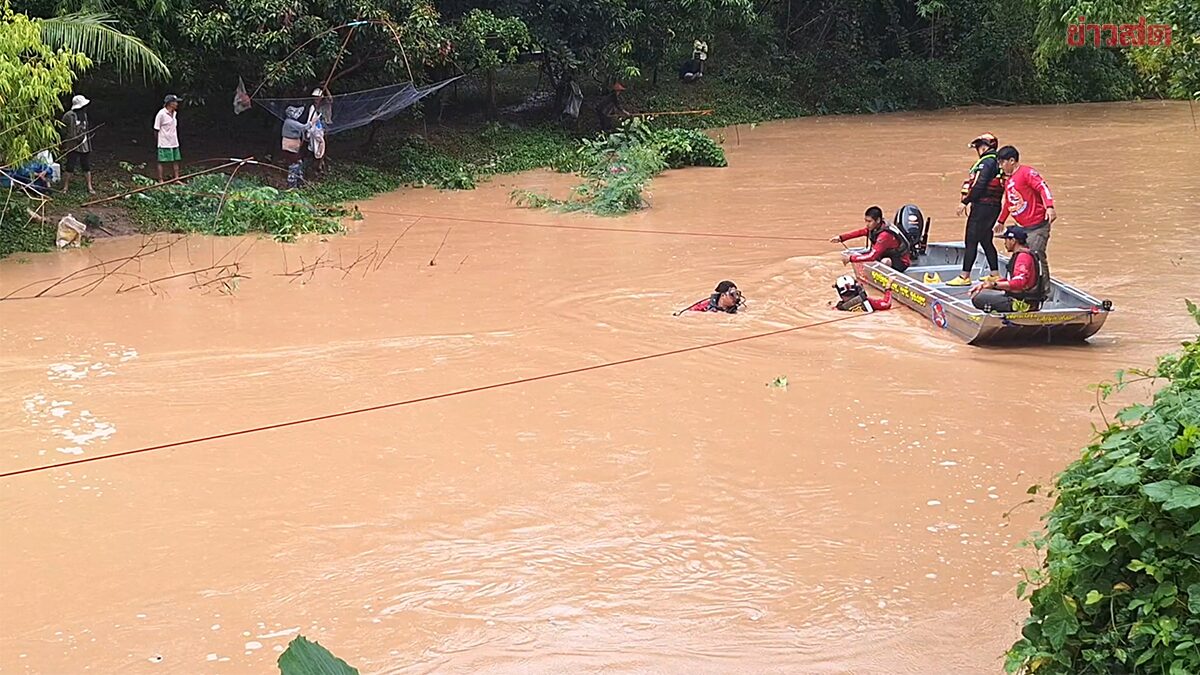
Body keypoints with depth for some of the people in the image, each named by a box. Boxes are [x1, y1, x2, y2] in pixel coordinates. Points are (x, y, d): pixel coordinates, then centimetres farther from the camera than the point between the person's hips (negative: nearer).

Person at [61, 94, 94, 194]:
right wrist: (64, 145, -8)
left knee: (87, 167, 7)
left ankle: (89, 187, 12)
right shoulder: (69, 116, -12)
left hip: (84, 146, 6)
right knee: (69, 167, -1)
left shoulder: (84, 114, 11)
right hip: (72, 146, -6)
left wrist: (89, 144, 21)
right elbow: (64, 132, -8)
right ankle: (65, 187, 9)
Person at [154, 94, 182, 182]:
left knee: (175, 161, 9)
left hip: (174, 143, 7)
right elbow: (156, 129, -9)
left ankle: (177, 179, 16)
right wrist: (159, 140, -6)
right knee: (161, 162, 1)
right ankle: (160, 181, 6)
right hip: (164, 144, -7)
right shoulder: (161, 114, -14)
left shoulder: (174, 113, 9)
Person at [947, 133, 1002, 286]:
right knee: (986, 240, 18)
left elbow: (980, 185, -20)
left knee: (971, 241, -8)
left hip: (983, 207, -10)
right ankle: (995, 274, 22)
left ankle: (964, 276, -8)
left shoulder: (987, 161, -13)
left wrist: (965, 202, -16)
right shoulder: (995, 161, 18)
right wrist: (971, 203, 18)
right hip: (993, 206, 10)